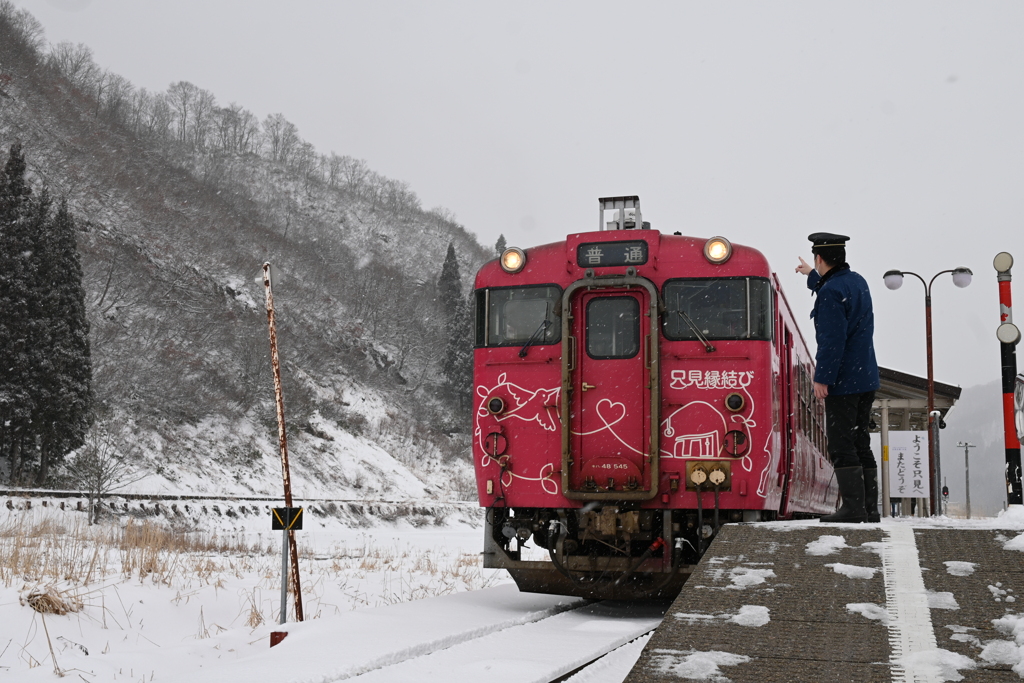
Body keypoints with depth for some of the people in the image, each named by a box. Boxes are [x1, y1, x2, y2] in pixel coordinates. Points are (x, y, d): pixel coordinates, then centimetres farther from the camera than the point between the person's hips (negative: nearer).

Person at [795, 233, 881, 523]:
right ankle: (869, 508, 13)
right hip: (866, 379, 9)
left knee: (841, 446, -6)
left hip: (842, 382, -9)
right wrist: (811, 275, 54)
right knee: (860, 443, 12)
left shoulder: (831, 292, -16)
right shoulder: (857, 282, 13)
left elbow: (832, 340, -22)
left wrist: (822, 378, -19)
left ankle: (854, 508, -8)